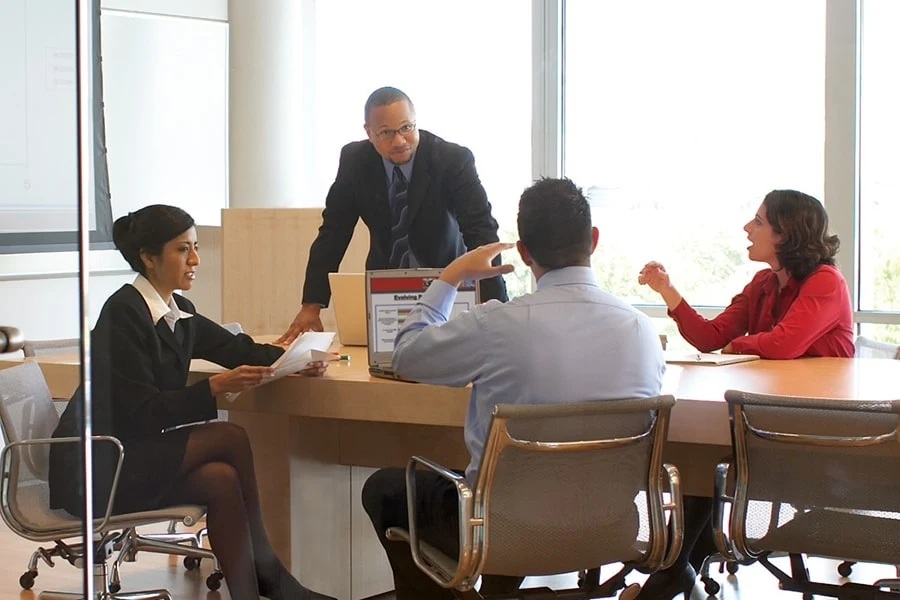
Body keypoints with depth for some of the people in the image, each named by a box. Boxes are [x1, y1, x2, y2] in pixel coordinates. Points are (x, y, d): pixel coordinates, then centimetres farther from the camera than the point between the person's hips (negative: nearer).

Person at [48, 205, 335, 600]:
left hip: (137, 455, 8)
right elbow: (142, 411, -21)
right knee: (230, 439, -18)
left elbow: (238, 349, 12)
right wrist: (216, 386, -29)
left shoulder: (179, 313, 9)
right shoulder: (123, 313, -17)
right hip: (95, 467, -8)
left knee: (222, 480, -20)